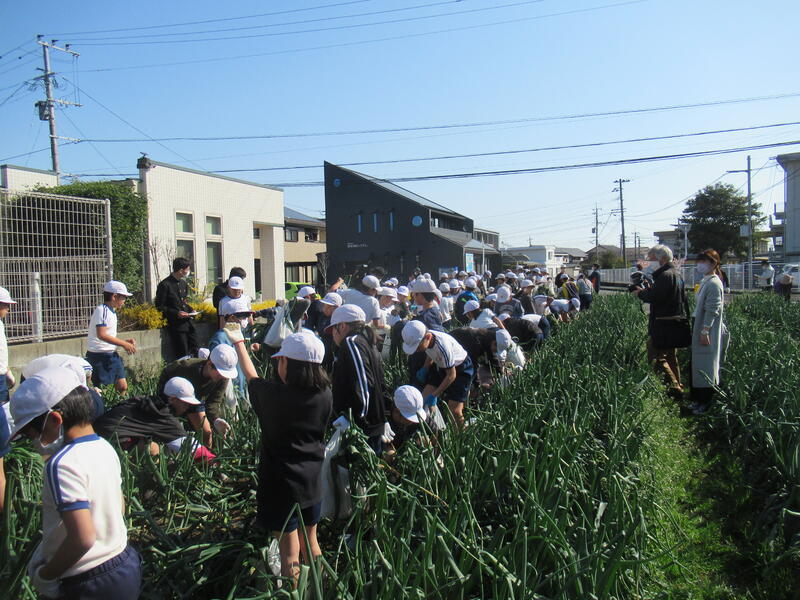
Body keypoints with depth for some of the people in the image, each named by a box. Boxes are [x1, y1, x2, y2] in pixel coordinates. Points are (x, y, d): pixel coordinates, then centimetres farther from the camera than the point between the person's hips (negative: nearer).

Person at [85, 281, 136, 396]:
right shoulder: (102, 310, -14)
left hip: (111, 355, 9)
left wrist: (125, 342, 9)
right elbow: (101, 335, -24)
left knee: (122, 387, 6)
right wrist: (124, 344, -21)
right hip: (99, 355, -9)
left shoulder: (111, 312, 16)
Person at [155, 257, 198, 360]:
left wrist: (190, 309, 6)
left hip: (188, 322, 7)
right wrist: (176, 313, -19)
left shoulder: (183, 283, 13)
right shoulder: (165, 285, -11)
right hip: (175, 325, -7)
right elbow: (159, 306, -10)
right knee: (182, 355, -4)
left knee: (194, 351, 7)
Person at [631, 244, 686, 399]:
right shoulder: (676, 274, 15)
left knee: (656, 356, -7)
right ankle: (678, 386, 25)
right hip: (675, 321, 10)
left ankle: (674, 387, -9)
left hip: (663, 323, -10)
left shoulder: (665, 275, -17)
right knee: (671, 356, 18)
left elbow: (655, 297, -25)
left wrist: (640, 293, -6)